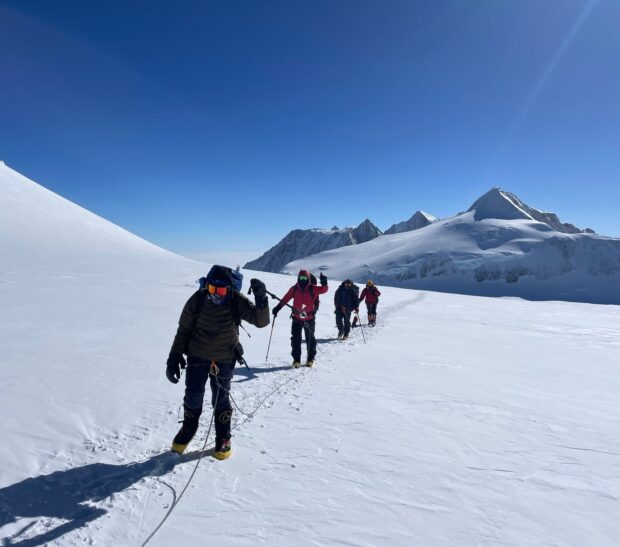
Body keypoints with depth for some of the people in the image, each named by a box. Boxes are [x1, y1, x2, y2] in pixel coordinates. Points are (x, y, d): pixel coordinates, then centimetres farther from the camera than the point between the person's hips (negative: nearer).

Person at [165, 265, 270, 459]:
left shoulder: (237, 302, -17)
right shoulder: (198, 300, -15)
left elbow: (261, 321, -22)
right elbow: (183, 330, -5)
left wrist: (261, 298, -38)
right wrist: (174, 358, -5)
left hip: (224, 360, -1)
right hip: (197, 356, 1)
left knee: (221, 400, 9)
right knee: (193, 397, 13)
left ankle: (223, 438, 30)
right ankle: (187, 430, 41)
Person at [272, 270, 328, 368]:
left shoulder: (312, 289, -8)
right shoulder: (294, 289, -2)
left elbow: (324, 289, -11)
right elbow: (285, 299, 4)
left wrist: (324, 283, -33)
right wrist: (277, 308, 2)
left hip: (309, 319, -1)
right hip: (297, 318, 1)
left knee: (310, 339, 10)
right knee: (295, 339, 1)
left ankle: (310, 359, 24)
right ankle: (296, 360, 10)